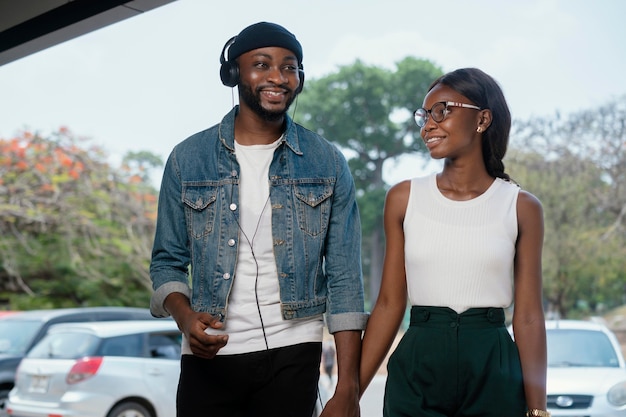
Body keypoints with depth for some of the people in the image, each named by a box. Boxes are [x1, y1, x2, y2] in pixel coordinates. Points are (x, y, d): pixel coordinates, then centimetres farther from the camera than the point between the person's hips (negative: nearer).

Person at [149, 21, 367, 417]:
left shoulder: (327, 163, 1)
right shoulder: (188, 159, 3)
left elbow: (345, 280, -2)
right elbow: (168, 262, 8)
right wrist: (186, 317, -13)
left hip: (292, 357, 0)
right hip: (208, 358, 1)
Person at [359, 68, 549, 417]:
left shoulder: (521, 207, -1)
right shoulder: (404, 198, 2)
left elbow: (529, 317, -2)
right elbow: (389, 304, 3)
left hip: (495, 376, 0)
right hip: (415, 372, 1)